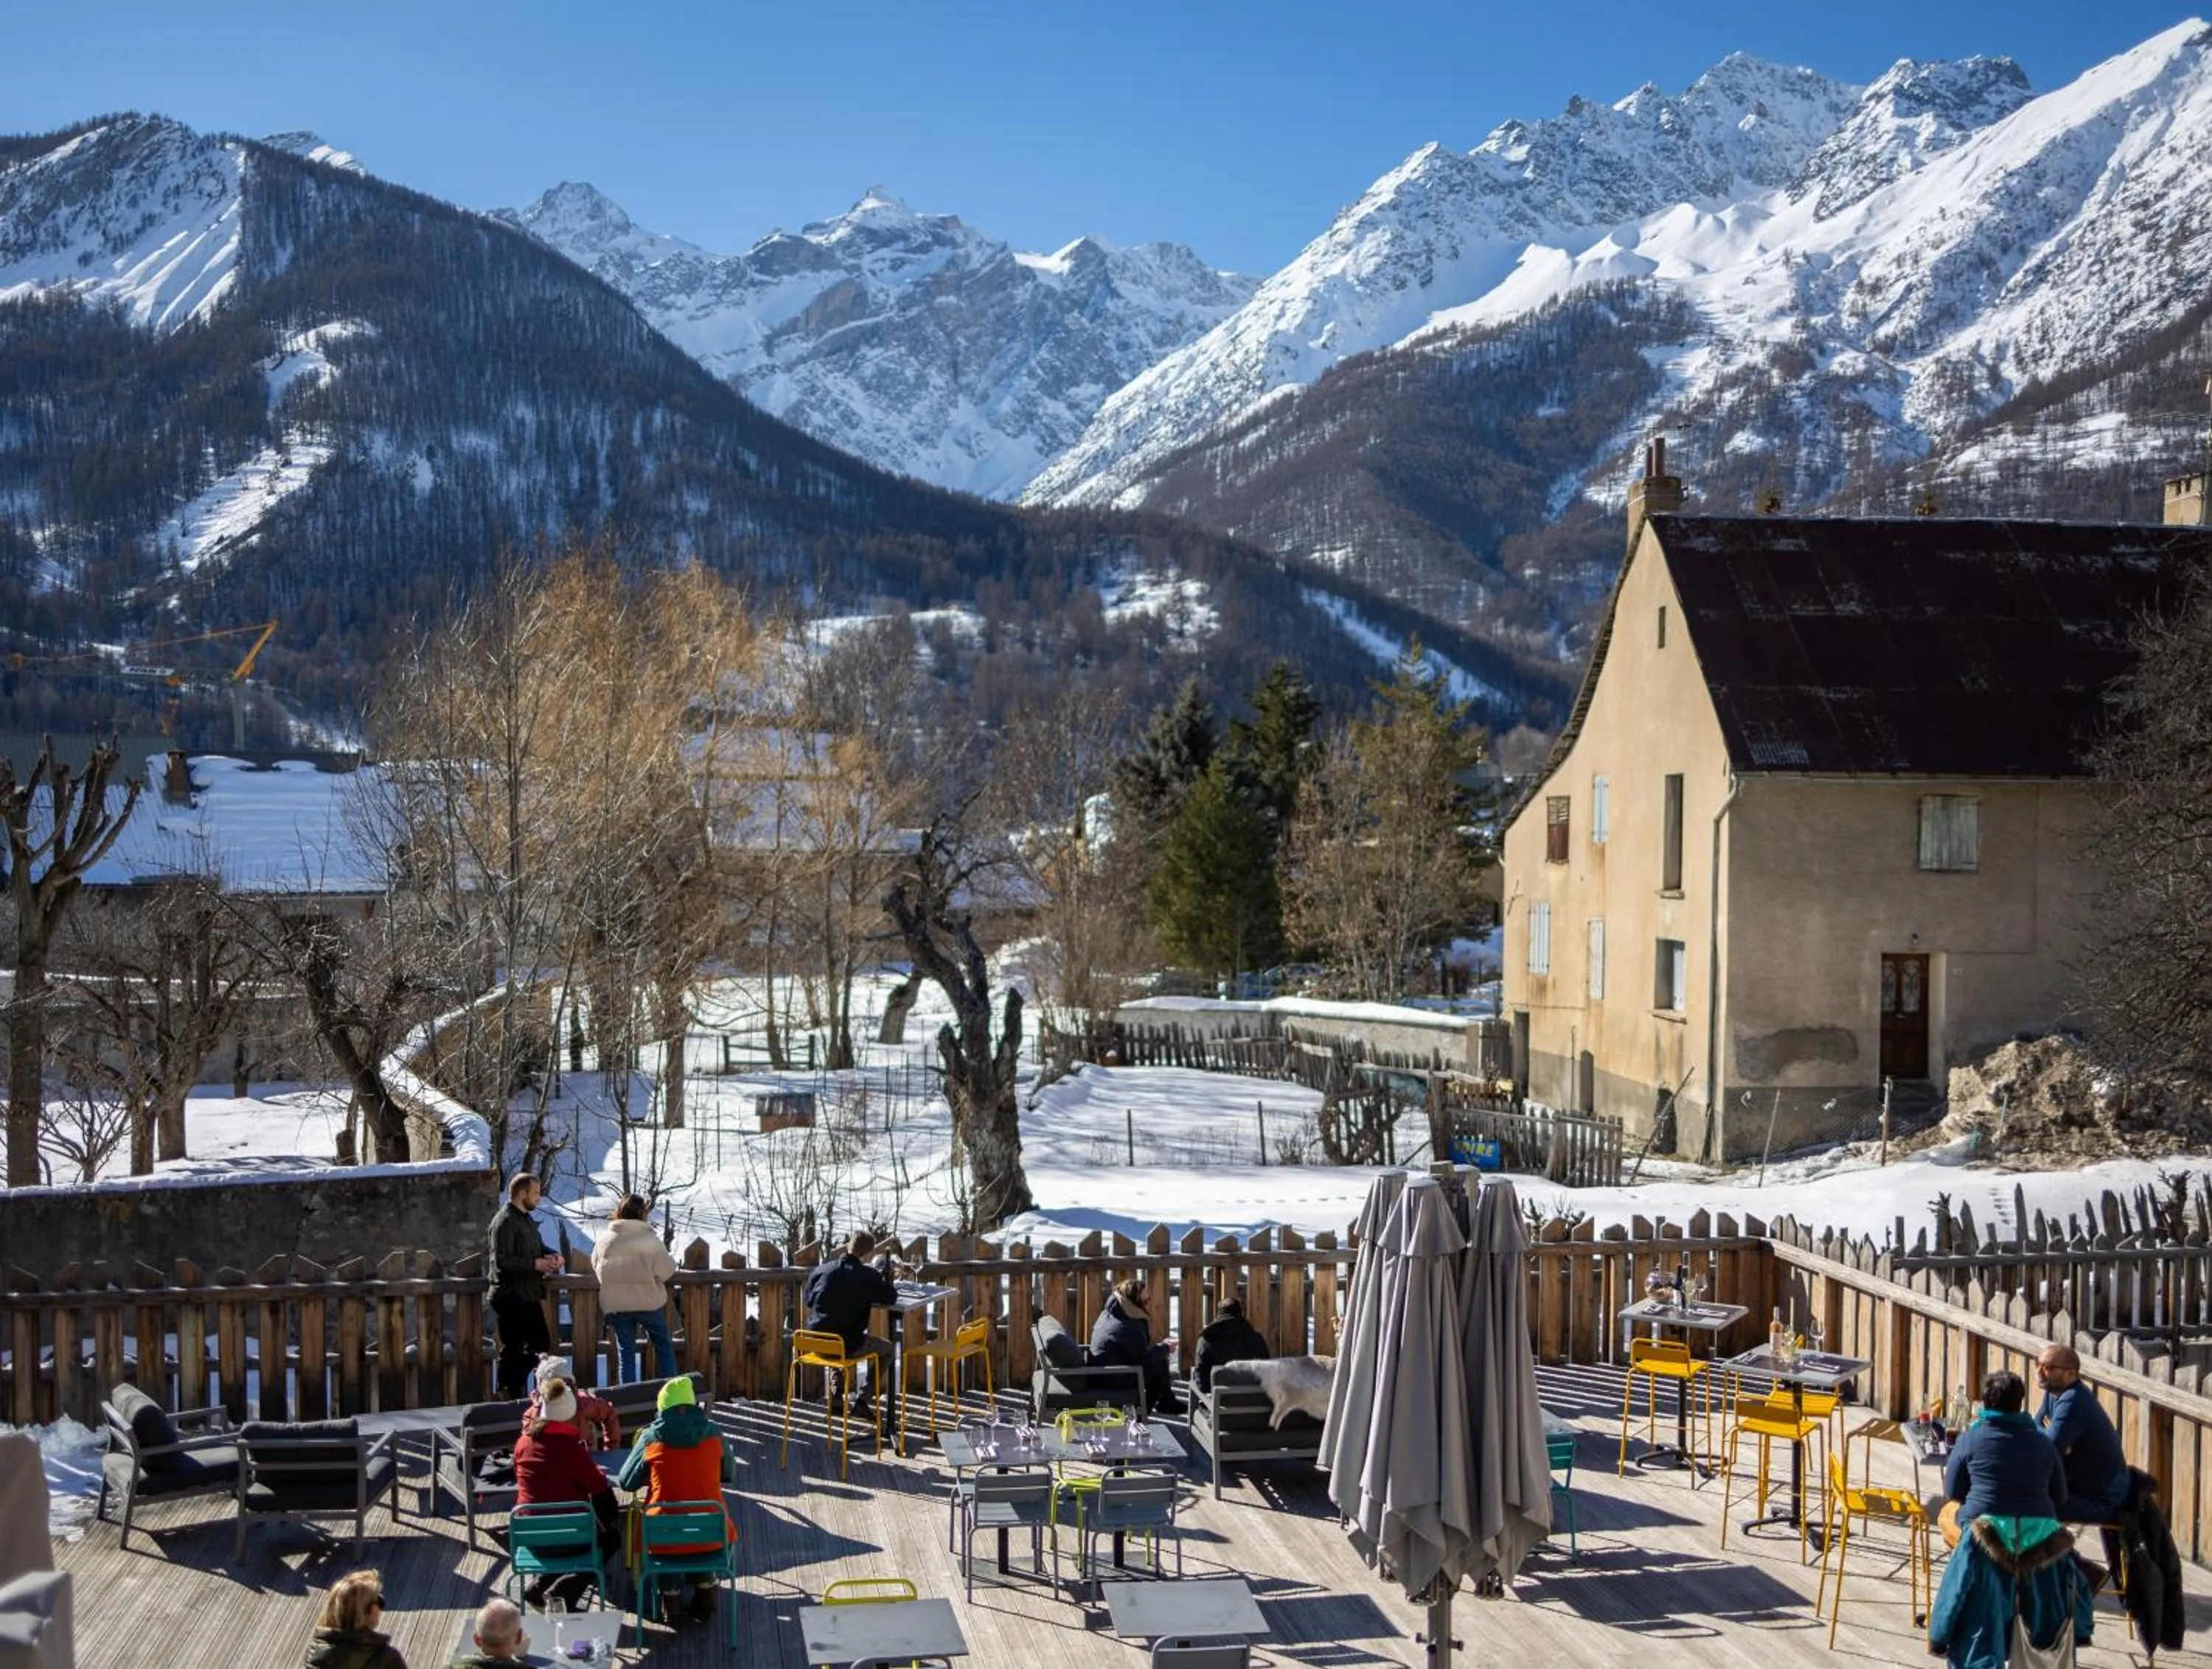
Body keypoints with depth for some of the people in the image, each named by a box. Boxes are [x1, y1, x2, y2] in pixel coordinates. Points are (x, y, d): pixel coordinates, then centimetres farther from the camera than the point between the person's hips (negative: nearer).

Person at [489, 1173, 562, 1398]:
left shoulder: (525, 1218, 16)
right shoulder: (505, 1221, -16)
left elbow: (538, 1245, 25)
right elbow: (502, 1260, -24)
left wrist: (552, 1255, 4)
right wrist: (535, 1264, -22)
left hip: (528, 1295, 10)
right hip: (511, 1297, -10)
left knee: (541, 1343, 15)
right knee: (512, 1349, -3)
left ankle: (516, 1390, 25)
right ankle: (508, 1395, 6)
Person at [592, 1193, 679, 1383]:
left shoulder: (604, 1240, -6)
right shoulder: (650, 1239, -14)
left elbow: (596, 1268, 7)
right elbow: (665, 1270, -13)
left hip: (616, 1304, 2)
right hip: (649, 1302, -2)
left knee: (625, 1350, 10)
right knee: (663, 1345, 14)